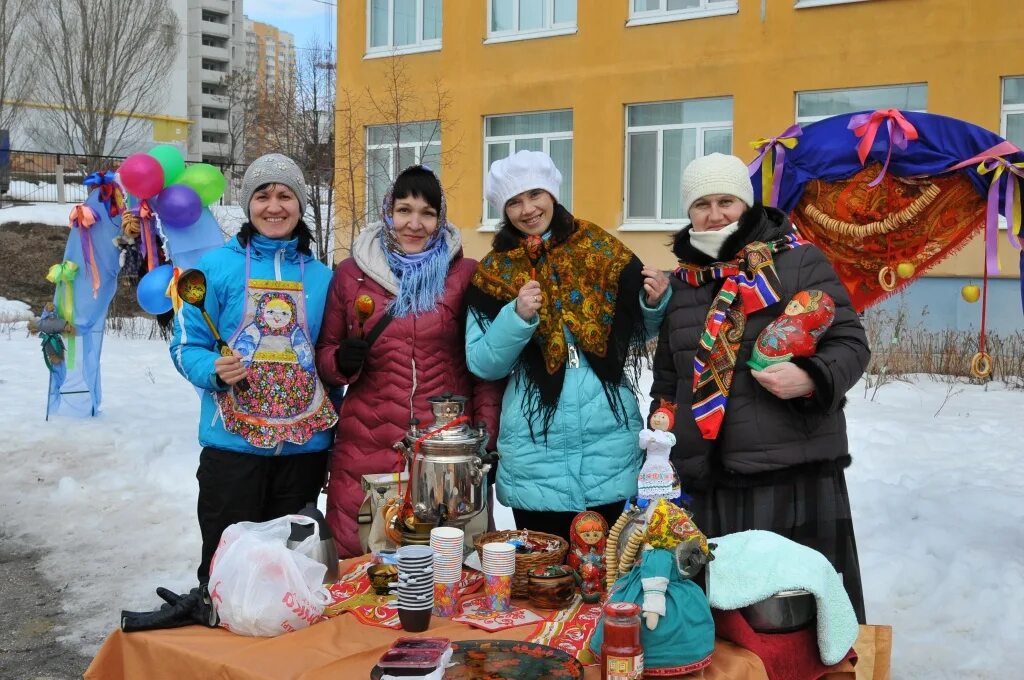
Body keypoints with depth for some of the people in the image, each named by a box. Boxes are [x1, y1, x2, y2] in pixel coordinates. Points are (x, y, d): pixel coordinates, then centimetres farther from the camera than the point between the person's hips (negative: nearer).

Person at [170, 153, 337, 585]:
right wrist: (214, 371, -23)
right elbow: (186, 344, -1)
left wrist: (333, 435, 9)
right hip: (233, 446, -3)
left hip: (304, 448, 3)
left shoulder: (321, 277, 9)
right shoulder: (217, 267, -1)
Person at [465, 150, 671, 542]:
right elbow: (482, 365, -2)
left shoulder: (603, 252, 5)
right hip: (536, 447, 0)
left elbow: (637, 336, 15)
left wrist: (655, 303, -6)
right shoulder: (495, 274, 4)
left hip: (610, 439, 1)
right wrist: (518, 316, -17)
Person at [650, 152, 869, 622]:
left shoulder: (799, 261, -1)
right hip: (705, 483, 5)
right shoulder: (683, 280, 15)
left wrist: (810, 378, -21)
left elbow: (849, 342, -2)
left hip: (795, 479, -5)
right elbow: (667, 379, 24)